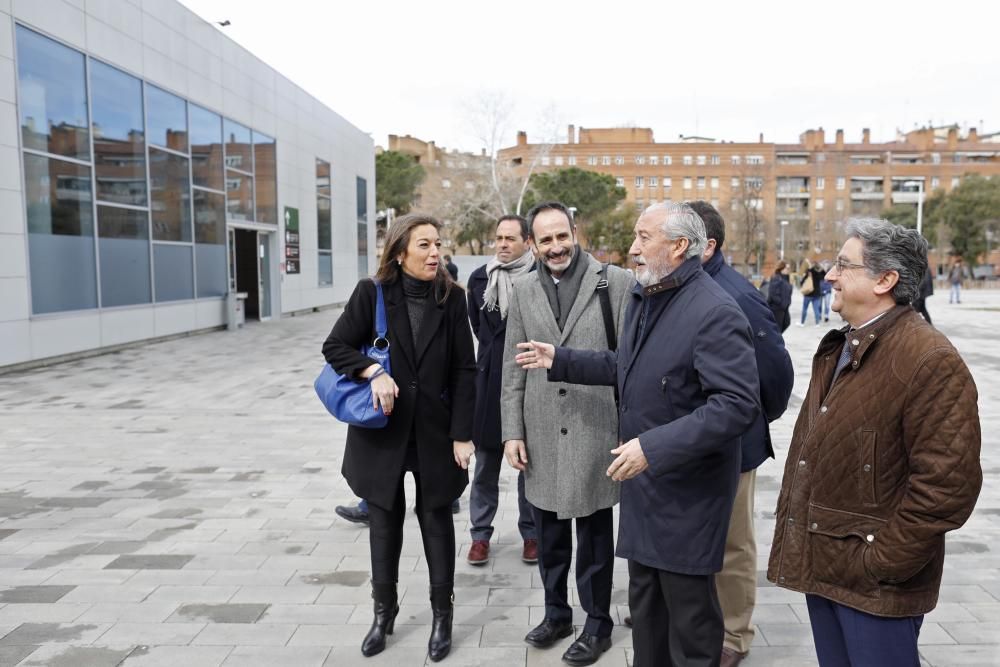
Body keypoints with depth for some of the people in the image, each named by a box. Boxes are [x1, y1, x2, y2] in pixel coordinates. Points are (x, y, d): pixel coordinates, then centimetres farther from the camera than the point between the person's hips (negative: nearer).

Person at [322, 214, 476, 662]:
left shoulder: (451, 298, -5)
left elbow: (464, 371, -4)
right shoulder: (372, 293, -6)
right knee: (384, 522, 13)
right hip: (381, 427, 0)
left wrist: (461, 434, -8)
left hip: (435, 430, 0)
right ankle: (384, 611, 32)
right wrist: (373, 371, -20)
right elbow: (335, 347, -2)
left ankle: (442, 614, 28)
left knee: (436, 522, 10)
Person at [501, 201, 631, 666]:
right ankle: (556, 612, 37)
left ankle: (597, 624, 29)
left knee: (594, 535, 10)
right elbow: (513, 368, 6)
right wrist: (512, 431, 3)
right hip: (541, 433, 4)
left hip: (594, 430, -3)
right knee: (548, 533, 17)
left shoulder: (614, 282, -6)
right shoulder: (523, 290, 5)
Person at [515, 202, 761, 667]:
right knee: (645, 605, 23)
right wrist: (560, 362, 15)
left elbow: (738, 404, -28)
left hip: (687, 490, -8)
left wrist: (654, 447, -31)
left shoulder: (715, 312, -22)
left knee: (688, 615, 9)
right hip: (643, 480, 9)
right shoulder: (641, 296, 8)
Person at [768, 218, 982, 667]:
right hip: (820, 563, 8)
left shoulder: (931, 361, -18)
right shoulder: (836, 348, 11)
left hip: (873, 581, -8)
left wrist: (881, 562, -18)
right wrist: (790, 521, 13)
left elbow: (947, 483, -22)